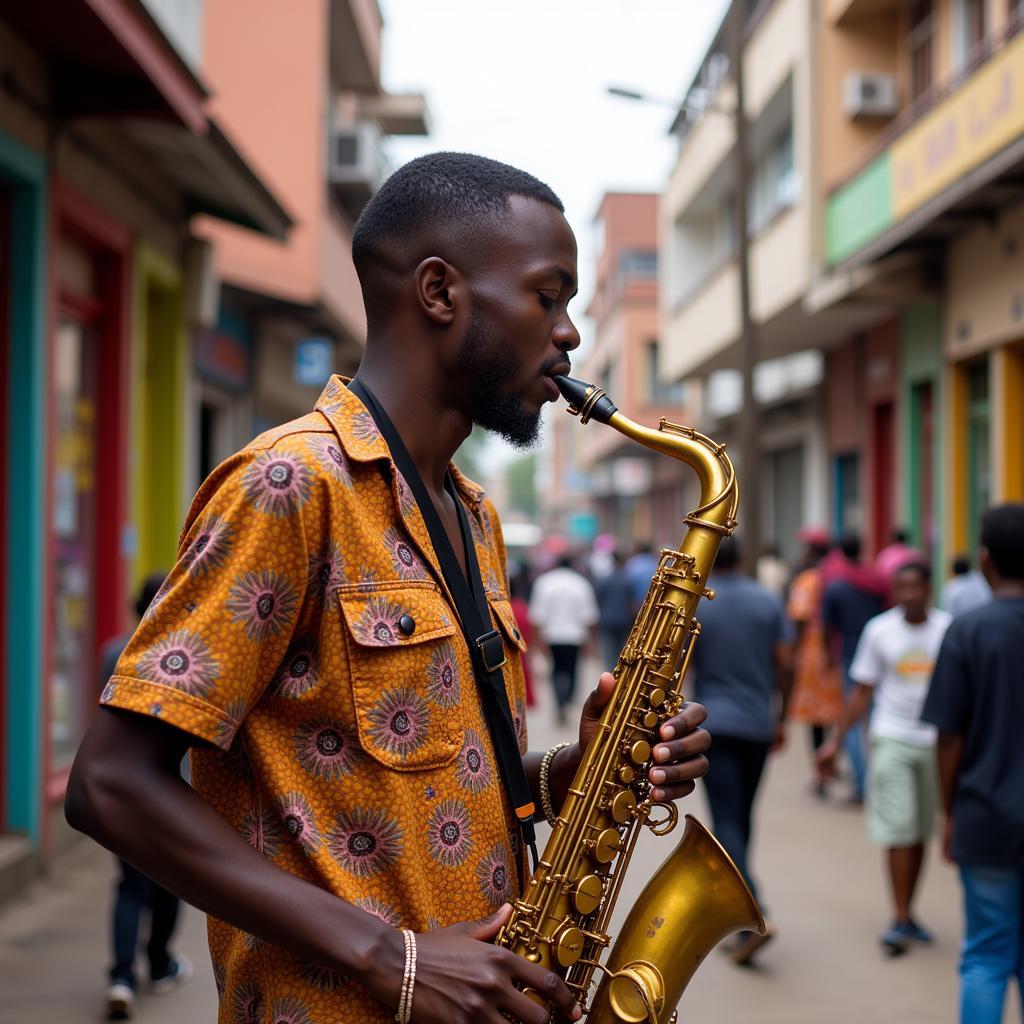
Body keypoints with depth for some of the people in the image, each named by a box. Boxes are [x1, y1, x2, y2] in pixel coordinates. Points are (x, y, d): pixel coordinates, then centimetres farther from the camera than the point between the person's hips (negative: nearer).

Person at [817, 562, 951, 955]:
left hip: (935, 741, 2)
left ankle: (908, 914, 21)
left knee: (920, 832, 9)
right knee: (898, 830, -8)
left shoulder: (949, 629, 0)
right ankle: (901, 920, -4)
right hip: (892, 738, -1)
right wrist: (836, 739, 1)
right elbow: (862, 692, 5)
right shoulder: (879, 630, -1)